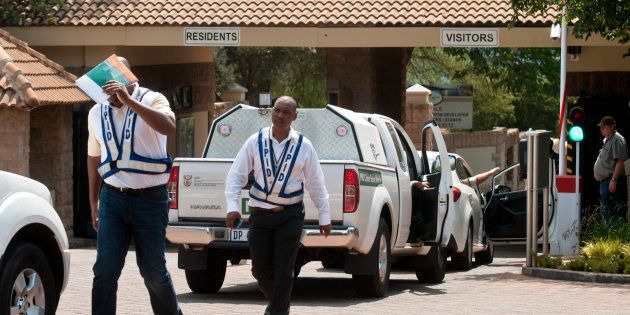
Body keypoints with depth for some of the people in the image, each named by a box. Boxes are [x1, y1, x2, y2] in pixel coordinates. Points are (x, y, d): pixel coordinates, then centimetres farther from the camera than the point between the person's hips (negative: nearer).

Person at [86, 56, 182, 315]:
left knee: (153, 269, 5)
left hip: (150, 198, -3)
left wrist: (129, 100, -32)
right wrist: (93, 202, 18)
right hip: (113, 198, 3)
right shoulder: (97, 113, 10)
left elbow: (168, 126, -27)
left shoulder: (152, 100, -5)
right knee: (105, 270, -5)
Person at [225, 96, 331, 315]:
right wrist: (232, 207, -13)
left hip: (291, 215, -1)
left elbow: (316, 183, 4)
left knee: (283, 269, -5)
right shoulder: (256, 141, -2)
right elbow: (236, 176, -2)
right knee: (260, 268, 7)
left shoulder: (303, 146, -1)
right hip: (260, 214, 1)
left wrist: (324, 217, 4)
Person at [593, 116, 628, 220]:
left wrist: (614, 180, -25)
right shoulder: (607, 140, 20)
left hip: (612, 182, -11)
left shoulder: (617, 140, -12)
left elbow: (620, 161, -20)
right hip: (605, 181, 11)